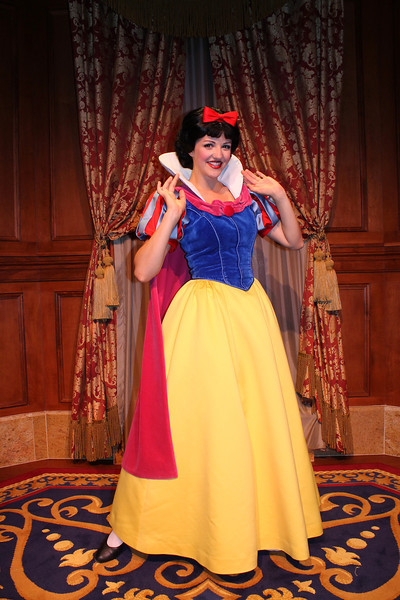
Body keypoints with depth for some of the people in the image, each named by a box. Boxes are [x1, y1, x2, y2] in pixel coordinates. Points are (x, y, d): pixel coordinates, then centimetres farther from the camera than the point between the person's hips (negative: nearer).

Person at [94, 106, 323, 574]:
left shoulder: (246, 193, 10)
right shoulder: (172, 198, -3)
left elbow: (294, 241, 16)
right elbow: (143, 271, -12)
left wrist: (280, 194, 4)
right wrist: (172, 216, -17)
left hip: (251, 312, 5)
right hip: (203, 315, -5)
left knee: (260, 416, 12)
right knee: (195, 420, -1)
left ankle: (261, 515, 36)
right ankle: (126, 526, 19)